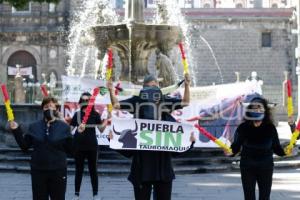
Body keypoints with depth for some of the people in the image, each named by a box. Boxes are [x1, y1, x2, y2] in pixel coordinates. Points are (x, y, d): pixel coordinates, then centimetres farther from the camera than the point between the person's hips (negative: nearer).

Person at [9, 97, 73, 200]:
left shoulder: (64, 127, -3)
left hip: (58, 171, -2)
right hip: (38, 171, 2)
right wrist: (16, 130, -3)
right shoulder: (34, 126, 5)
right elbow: (24, 146, 6)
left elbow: (70, 150, -5)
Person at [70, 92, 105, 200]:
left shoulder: (95, 115, -1)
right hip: (79, 145, 1)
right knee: (79, 170, 7)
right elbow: (70, 129, 3)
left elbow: (101, 129, -2)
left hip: (92, 146, 0)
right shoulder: (77, 115, 1)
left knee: (93, 170, 6)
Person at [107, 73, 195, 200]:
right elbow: (116, 104, 3)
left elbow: (185, 102, 9)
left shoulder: (165, 100, 6)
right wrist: (111, 91, -13)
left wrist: (187, 86, -3)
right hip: (142, 149, -1)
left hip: (162, 150, 2)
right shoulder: (137, 100, 2)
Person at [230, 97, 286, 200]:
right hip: (247, 168, -1)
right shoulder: (243, 128, -8)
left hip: (266, 168, 1)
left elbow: (276, 147, -2)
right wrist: (230, 151, -24)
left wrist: (285, 152, -19)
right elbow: (236, 145, -5)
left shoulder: (270, 128, -6)